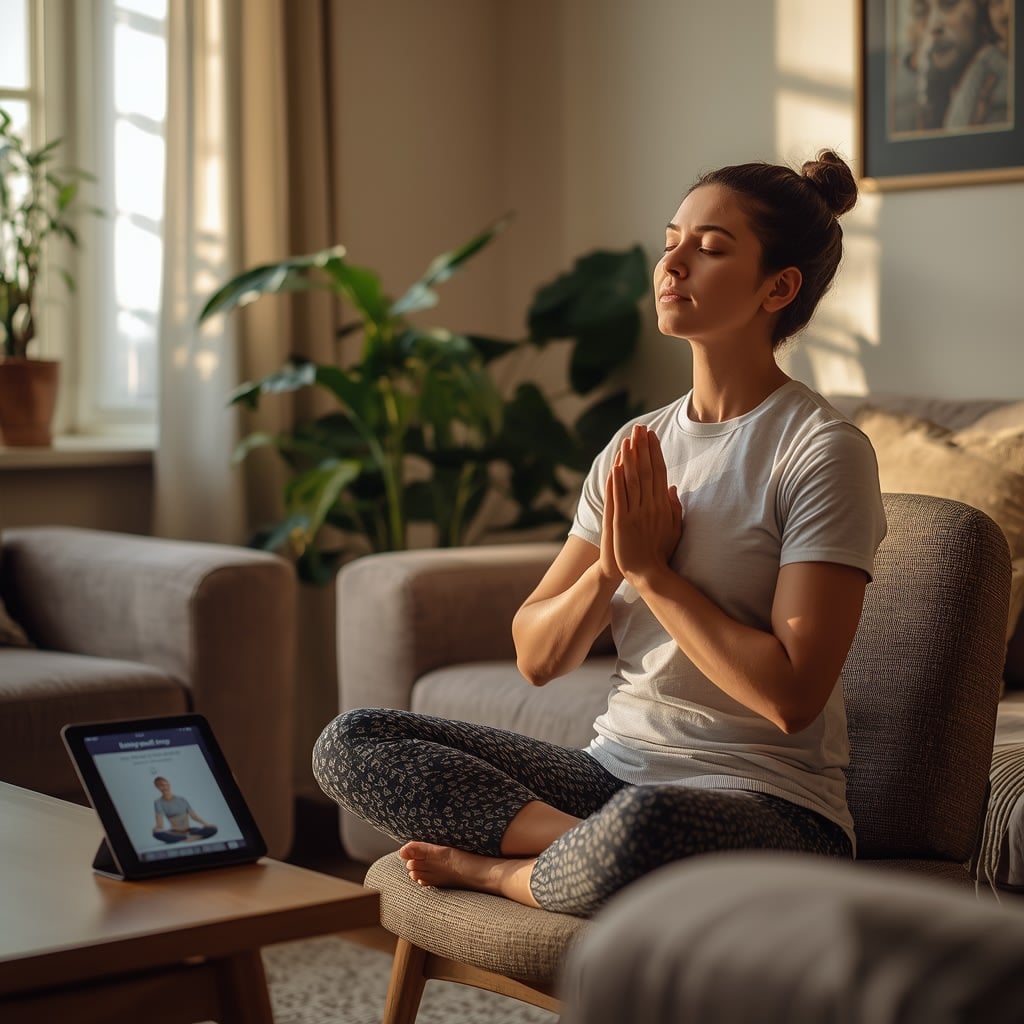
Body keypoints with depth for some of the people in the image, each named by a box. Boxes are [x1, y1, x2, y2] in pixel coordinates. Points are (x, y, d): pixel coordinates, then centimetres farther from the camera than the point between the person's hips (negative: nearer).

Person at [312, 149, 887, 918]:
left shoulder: (822, 450, -8)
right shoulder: (638, 447, 12)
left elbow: (790, 695, -18)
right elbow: (536, 657, 9)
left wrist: (652, 572, -12)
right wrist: (610, 566, -10)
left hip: (767, 801, -7)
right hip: (618, 768, 7)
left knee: (641, 828, -42)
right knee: (351, 742, -6)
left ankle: (494, 870, -10)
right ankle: (587, 848, -17)